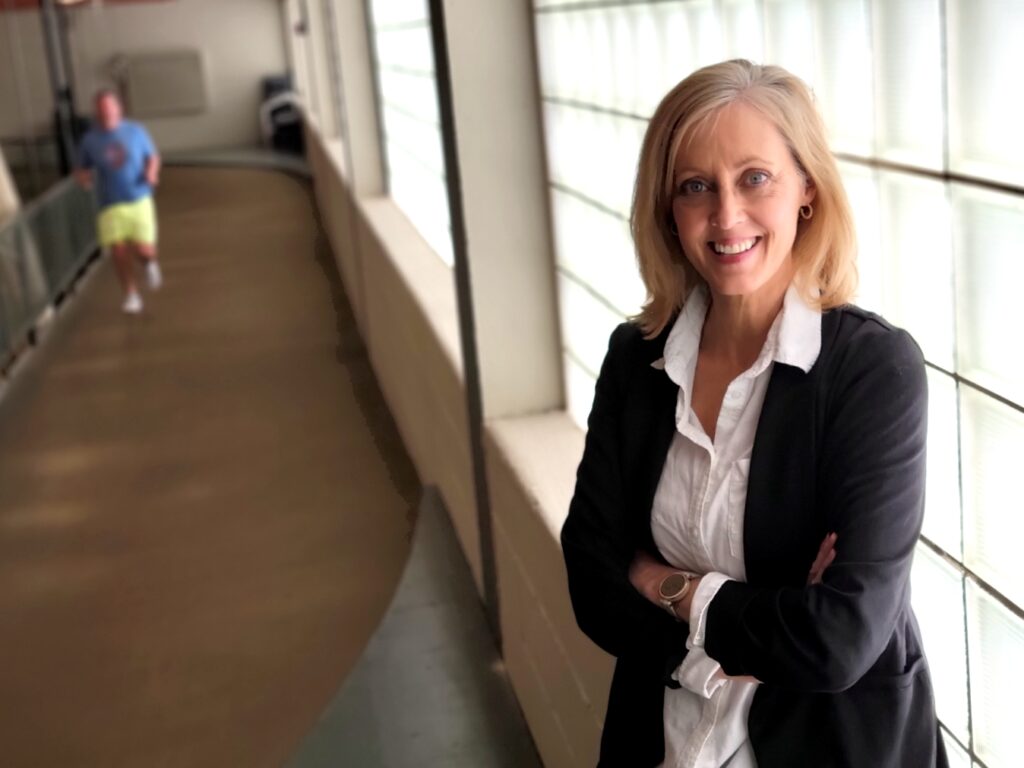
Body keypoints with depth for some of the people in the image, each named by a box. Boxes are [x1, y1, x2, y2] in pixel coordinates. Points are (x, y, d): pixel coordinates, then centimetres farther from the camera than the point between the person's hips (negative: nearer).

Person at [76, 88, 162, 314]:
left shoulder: (135, 131, 1)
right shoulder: (90, 139, 2)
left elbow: (153, 157, 11)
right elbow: (82, 169, 11)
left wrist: (151, 172, -10)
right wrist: (83, 176, -13)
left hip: (139, 200, 0)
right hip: (111, 205, 0)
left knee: (143, 249, -11)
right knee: (119, 252, -11)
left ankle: (150, 262, 28)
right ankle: (131, 296, 9)